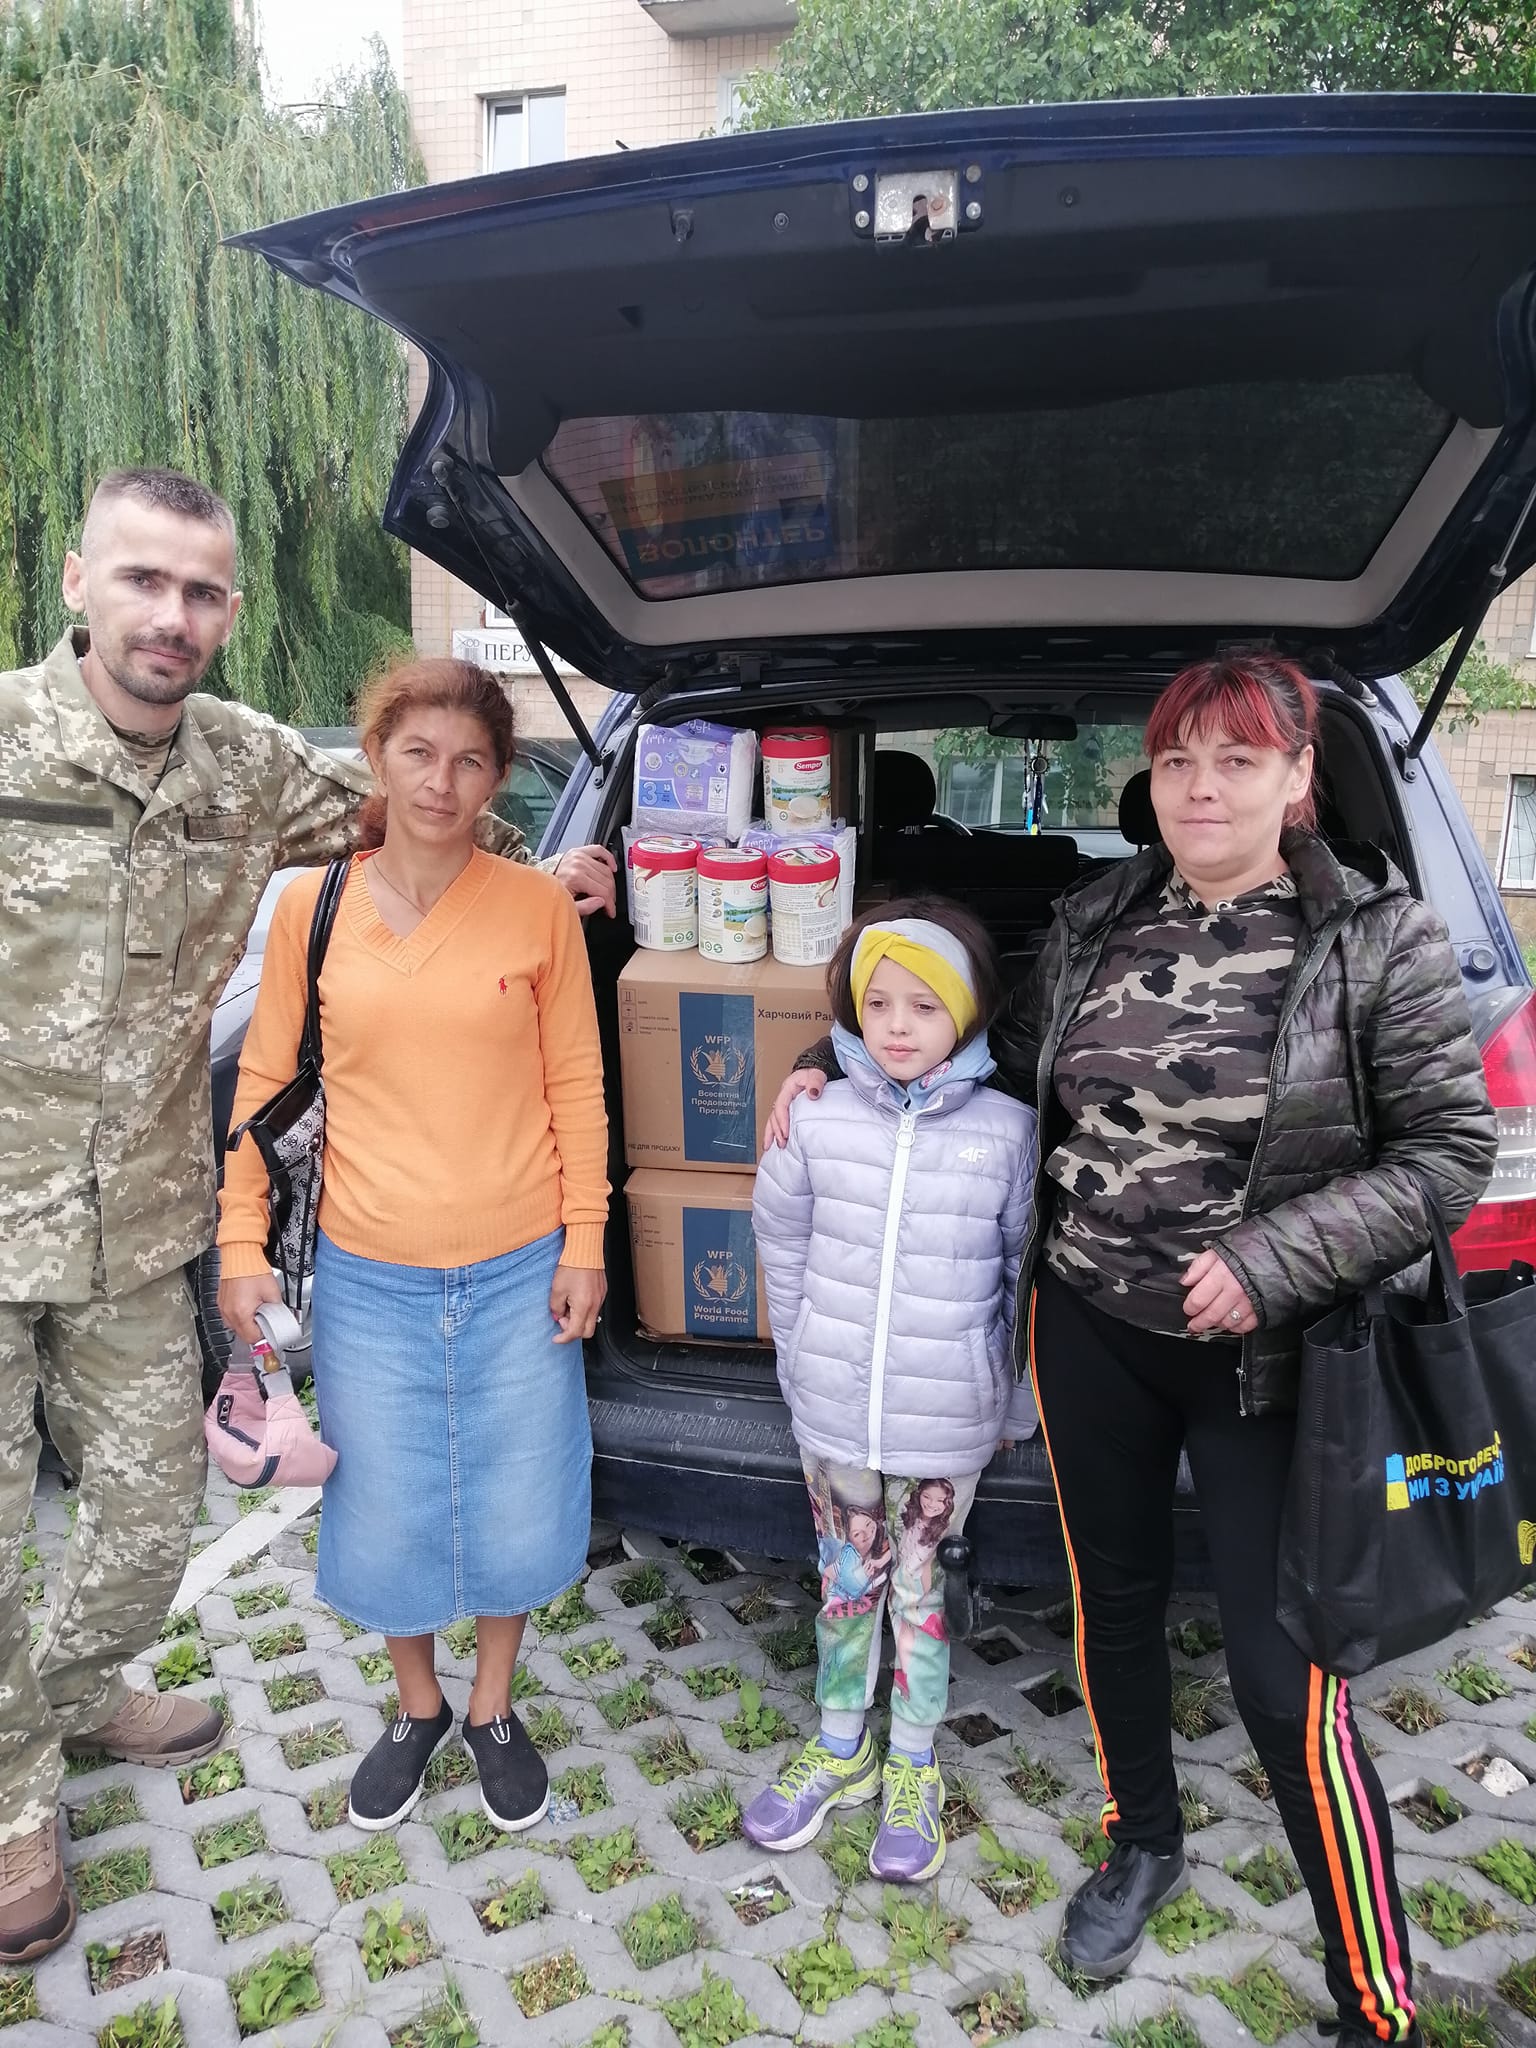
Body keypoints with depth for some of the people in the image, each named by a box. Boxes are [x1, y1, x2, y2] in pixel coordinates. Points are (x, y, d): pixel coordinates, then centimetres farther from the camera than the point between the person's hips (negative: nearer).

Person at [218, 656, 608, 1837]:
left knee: (515, 1507, 12)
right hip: (368, 1281, 1)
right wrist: (242, 1245, 0)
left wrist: (584, 1241, -3)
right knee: (382, 1510, 14)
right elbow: (266, 1080, 3)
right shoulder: (313, 907, -3)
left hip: (520, 1273, -1)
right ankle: (418, 1706, 43)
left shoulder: (539, 908, -6)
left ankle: (494, 1709, 40)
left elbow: (576, 1084, -1)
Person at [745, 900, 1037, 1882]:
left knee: (919, 1590, 15)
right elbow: (783, 1246, 7)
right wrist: (803, 1359, 8)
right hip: (833, 1414, 2)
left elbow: (1027, 1269, 1)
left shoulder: (1008, 1130, -9)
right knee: (846, 1585, 18)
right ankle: (840, 1749, 41)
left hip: (946, 1425, -1)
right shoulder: (818, 1121, -6)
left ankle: (913, 1769, 37)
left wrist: (1004, 1390, 6)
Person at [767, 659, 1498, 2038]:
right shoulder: (1097, 922, 1)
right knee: (1114, 1598, 20)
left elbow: (1450, 1153, -9)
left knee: (1284, 1678, 1)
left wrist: (1275, 1261, -20)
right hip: (1086, 1328, 5)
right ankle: (1145, 1844, 48)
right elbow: (1016, 1065, 16)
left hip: (1261, 1356, -4)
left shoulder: (1380, 939, -11)